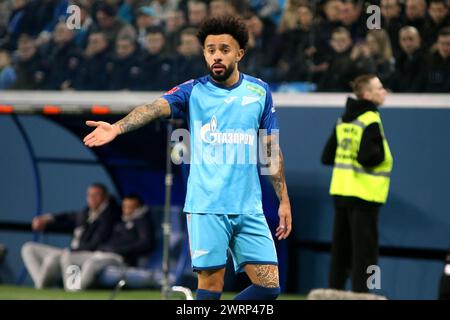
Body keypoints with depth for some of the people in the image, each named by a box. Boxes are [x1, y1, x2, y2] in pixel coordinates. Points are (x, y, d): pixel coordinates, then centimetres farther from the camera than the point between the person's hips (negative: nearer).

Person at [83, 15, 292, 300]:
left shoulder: (259, 92, 7)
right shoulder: (193, 91, 0)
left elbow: (272, 148, 13)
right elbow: (155, 107, -19)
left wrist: (284, 199, 9)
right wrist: (117, 127, -38)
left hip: (249, 208, 3)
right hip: (206, 207, -3)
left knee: (269, 285, -3)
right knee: (211, 285, -4)